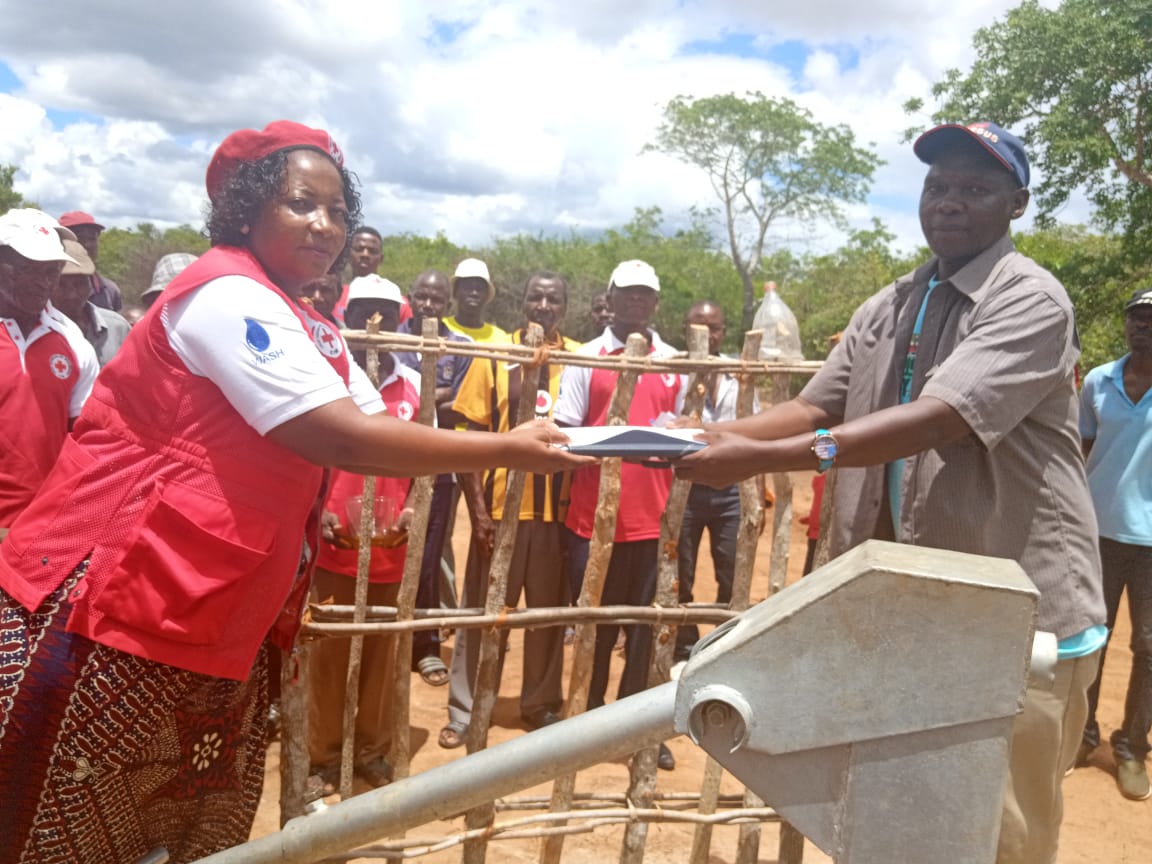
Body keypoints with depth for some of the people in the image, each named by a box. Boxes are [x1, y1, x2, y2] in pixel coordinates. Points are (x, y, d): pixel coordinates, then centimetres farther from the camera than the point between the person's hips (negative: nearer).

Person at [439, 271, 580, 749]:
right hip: (501, 505, -1)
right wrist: (477, 509, -8)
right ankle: (464, 712, 20)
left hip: (559, 507, 1)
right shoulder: (495, 354, 0)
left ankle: (542, 703, 28)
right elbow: (471, 438, -1)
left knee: (549, 611, 12)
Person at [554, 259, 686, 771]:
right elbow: (565, 431, -2)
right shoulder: (586, 357, 2)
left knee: (644, 624, 7)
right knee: (593, 622, 9)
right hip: (594, 516, -2)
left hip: (651, 517, 2)